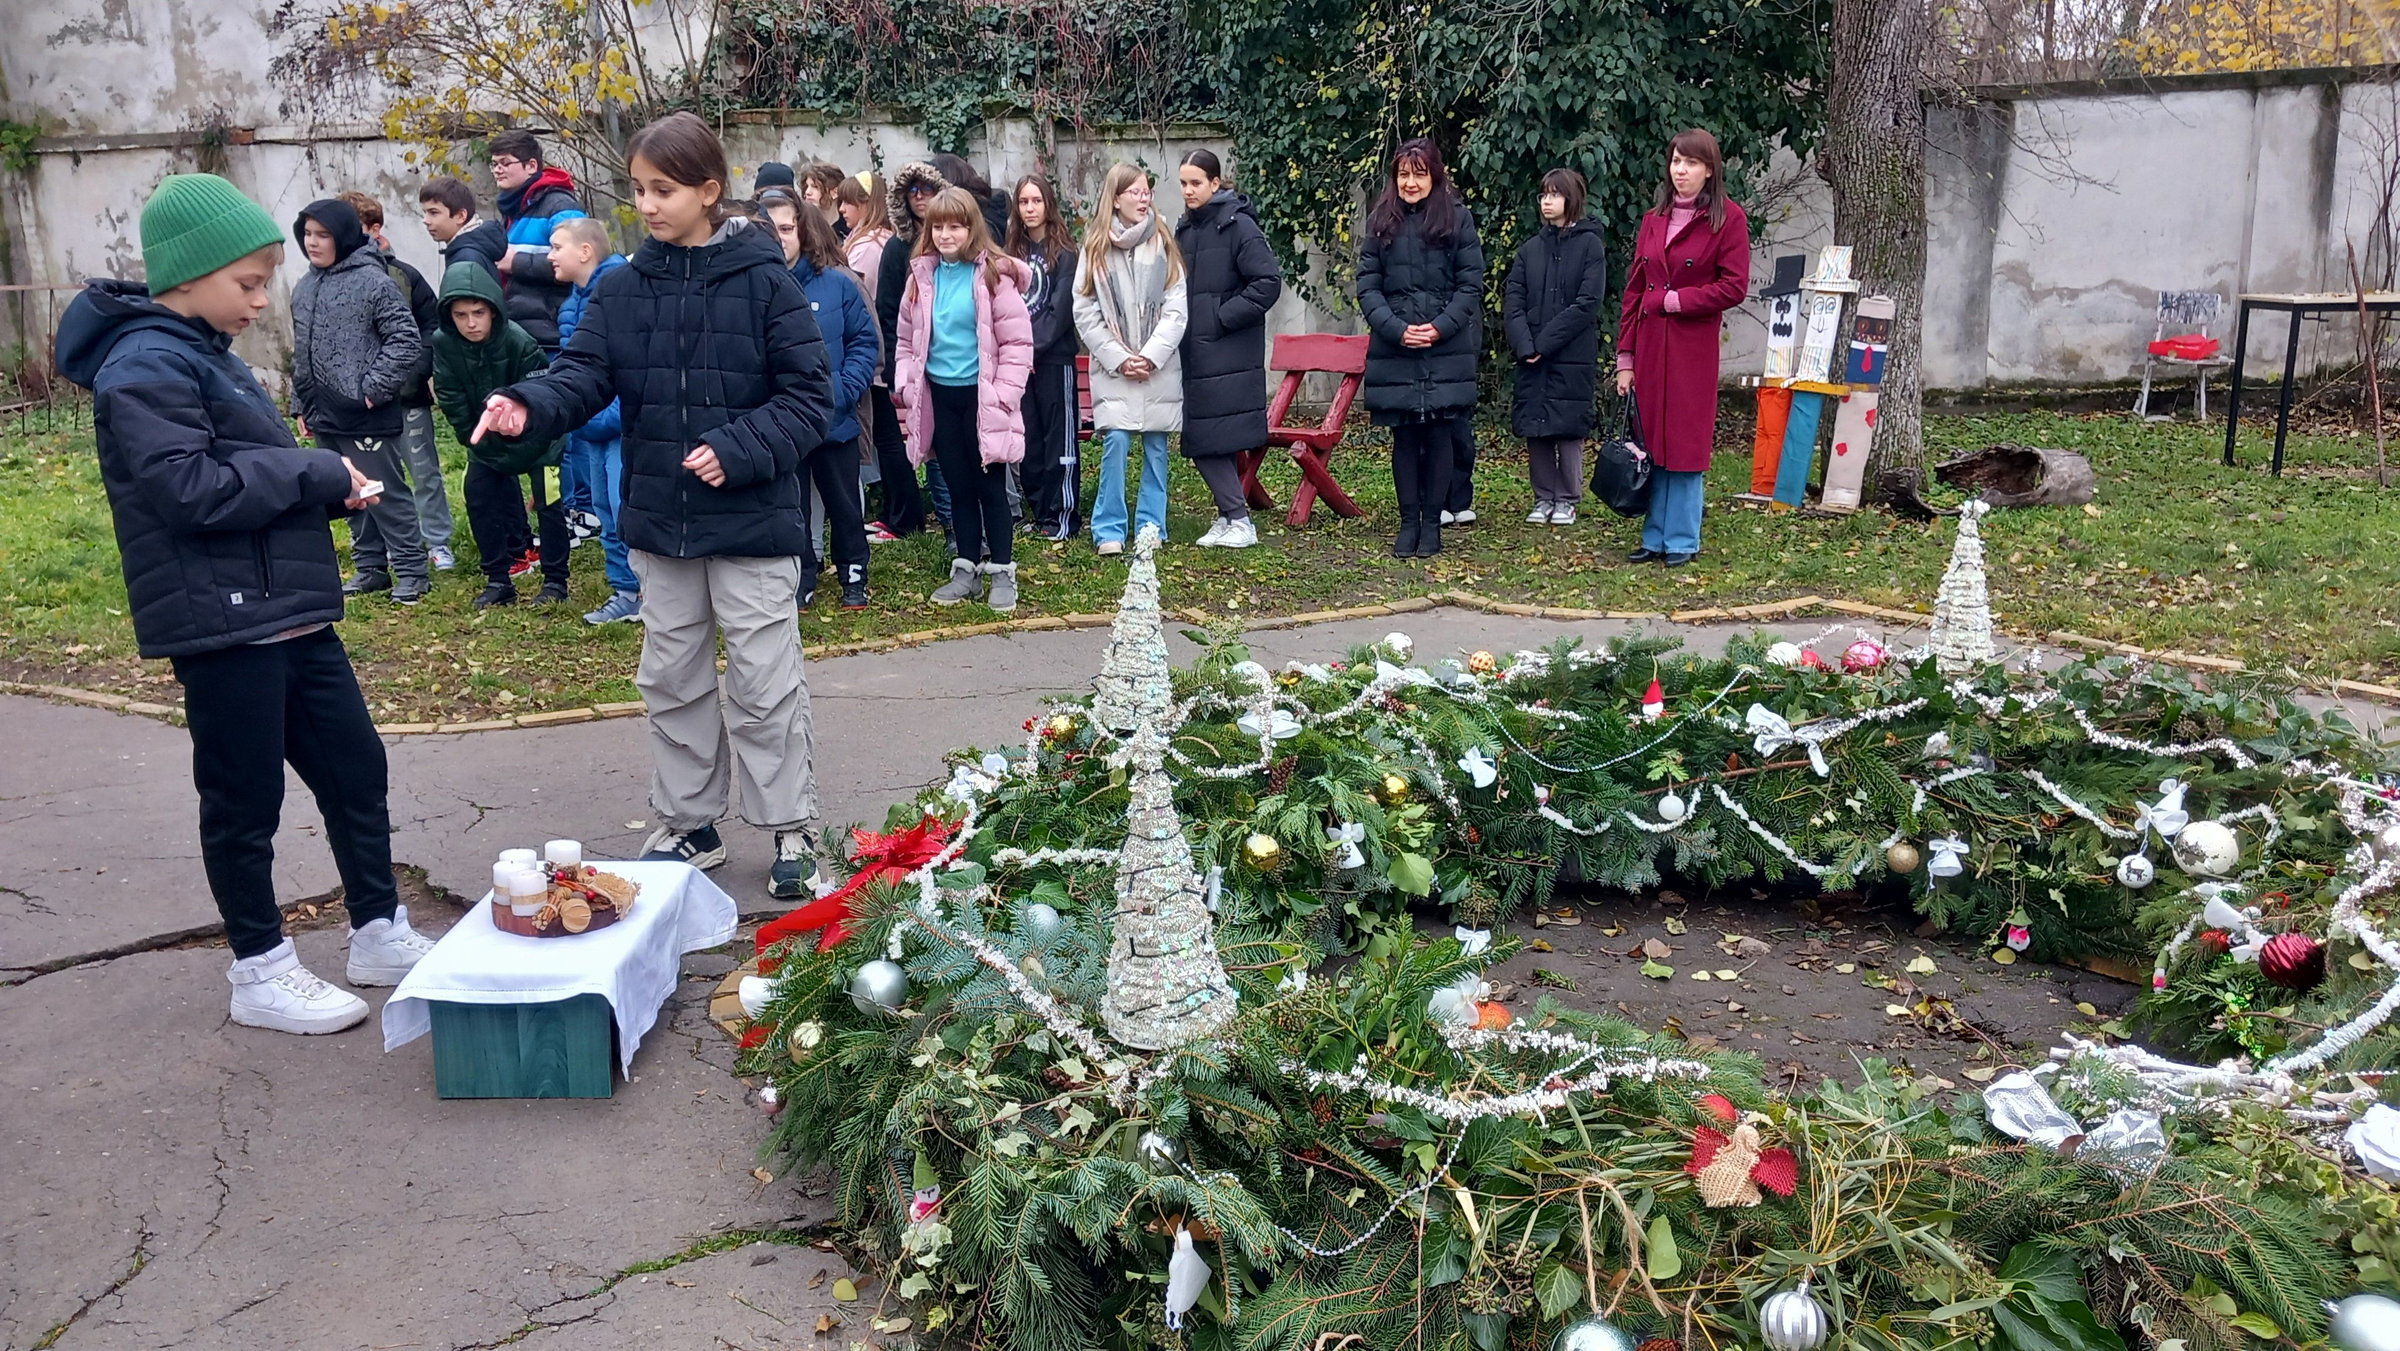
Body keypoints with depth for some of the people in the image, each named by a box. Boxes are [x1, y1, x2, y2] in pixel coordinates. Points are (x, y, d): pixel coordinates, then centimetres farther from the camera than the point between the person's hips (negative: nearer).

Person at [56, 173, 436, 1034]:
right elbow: (189, 488, -24)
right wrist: (315, 475, -16)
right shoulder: (143, 369, -14)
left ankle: (380, 936, 26)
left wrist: (326, 484, 6)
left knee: (356, 769, 13)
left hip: (290, 613, 9)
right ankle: (261, 974, 18)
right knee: (245, 802, 3)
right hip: (222, 624, -9)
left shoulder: (203, 354, 16)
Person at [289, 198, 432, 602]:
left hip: (369, 417, -7)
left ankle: (412, 571, 5)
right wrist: (303, 406, 17)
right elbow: (301, 353, 19)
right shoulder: (303, 289, 12)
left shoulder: (372, 281, -9)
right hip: (326, 418, 7)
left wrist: (374, 389, -15)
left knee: (387, 494, -3)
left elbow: (407, 341, -12)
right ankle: (370, 568, 22)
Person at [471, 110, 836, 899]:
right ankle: (688, 824, 28)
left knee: (763, 684, 1)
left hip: (752, 519, -5)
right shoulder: (624, 289, 4)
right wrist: (530, 407, -23)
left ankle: (791, 830, 15)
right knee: (672, 679, 14)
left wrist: (738, 449, -21)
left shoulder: (764, 282, -9)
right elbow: (584, 374, -3)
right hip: (659, 520, 5)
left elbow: (810, 395, -10)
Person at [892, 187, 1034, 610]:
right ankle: (966, 570, 22)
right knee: (958, 487, 12)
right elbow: (907, 339, 15)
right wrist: (906, 387, 4)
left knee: (991, 487, 4)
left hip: (981, 396, -5)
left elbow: (1017, 341, -9)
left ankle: (1002, 572, 14)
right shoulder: (922, 275, 7)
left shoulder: (993, 274, -9)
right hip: (939, 396, 5)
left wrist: (1003, 394, -13)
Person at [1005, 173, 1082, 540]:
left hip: (1054, 358, -5)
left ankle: (1064, 514, 3)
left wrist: (1034, 346, -15)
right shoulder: (1013, 254, 12)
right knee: (1028, 439, 8)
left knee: (1060, 438, -1)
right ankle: (1037, 510, 17)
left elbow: (1060, 310, -11)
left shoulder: (1065, 254, -4)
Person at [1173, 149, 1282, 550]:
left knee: (1213, 439, -7)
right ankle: (1231, 517, 17)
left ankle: (1238, 521, 4)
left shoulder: (1237, 225, -8)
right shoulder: (1184, 229, 14)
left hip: (1229, 354, -7)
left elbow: (1268, 282, -14)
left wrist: (1222, 318, -13)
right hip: (1194, 353, 7)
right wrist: (1177, 328, 8)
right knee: (1199, 440, 6)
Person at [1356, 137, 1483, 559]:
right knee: (1404, 436, 5)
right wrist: (1397, 329, -11)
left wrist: (1440, 327, -13)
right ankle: (1408, 522, 13)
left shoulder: (1458, 218, 3)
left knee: (1439, 434, 1)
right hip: (1394, 350, 2)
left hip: (1447, 350, -2)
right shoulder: (1380, 222, 8)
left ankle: (1432, 522, 10)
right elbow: (1367, 286, 4)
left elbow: (1471, 284, 0)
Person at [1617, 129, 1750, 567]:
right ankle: (1655, 537, 16)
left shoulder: (1727, 218, -4)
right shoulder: (1653, 219, 12)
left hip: (1693, 346, -5)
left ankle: (1682, 542, 9)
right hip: (1649, 344, 5)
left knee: (1684, 444, 0)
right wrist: (1625, 357, 5)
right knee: (1650, 443, 7)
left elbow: (1734, 287, -10)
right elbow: (1633, 289, 10)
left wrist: (1674, 299, -11)